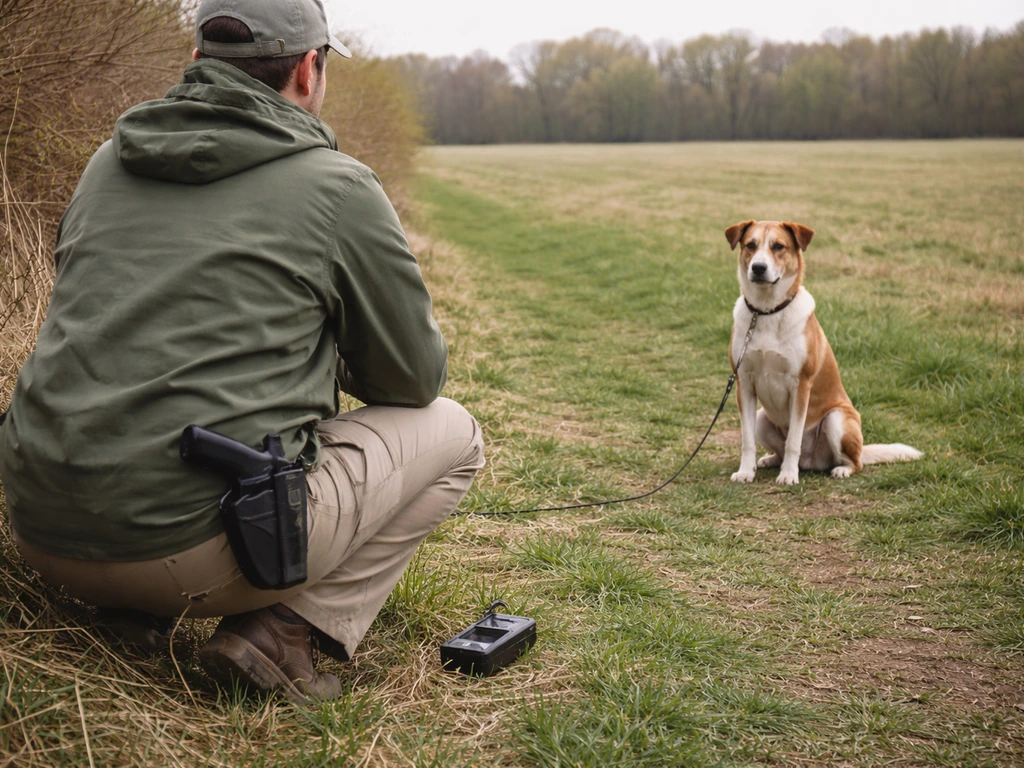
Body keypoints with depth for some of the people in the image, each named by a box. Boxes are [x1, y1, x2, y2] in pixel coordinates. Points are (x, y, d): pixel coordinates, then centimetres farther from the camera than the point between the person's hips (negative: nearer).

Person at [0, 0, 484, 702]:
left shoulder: (109, 162, 13)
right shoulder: (342, 187, -3)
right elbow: (416, 377, 6)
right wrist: (339, 357, 29)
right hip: (198, 547, -7)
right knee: (452, 433, 12)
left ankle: (125, 604, 14)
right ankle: (282, 632, -1)